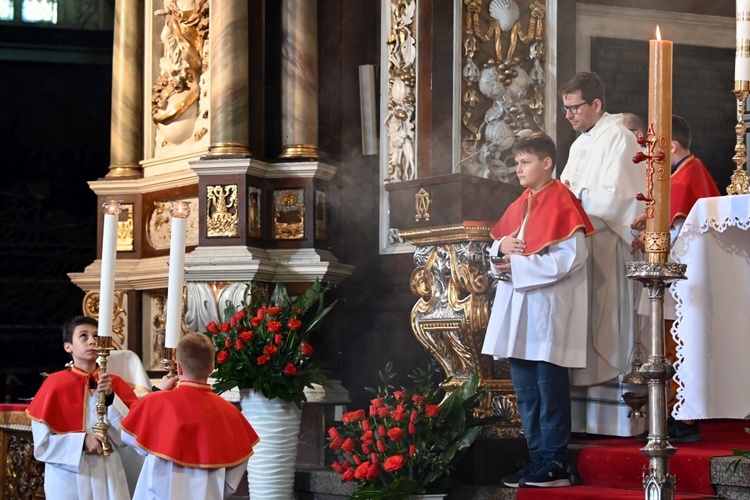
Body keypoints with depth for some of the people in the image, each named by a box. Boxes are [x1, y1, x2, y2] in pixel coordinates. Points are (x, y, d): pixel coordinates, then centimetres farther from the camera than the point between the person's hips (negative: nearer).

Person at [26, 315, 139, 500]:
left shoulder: (115, 384, 3)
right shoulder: (55, 383, -5)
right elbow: (42, 440, -6)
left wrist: (110, 398, -13)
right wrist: (81, 441, -18)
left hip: (108, 477, 2)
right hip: (69, 477, -2)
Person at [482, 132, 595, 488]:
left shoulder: (560, 203, -8)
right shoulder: (520, 205, 16)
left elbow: (570, 258, -17)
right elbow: (497, 246, 21)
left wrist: (519, 264, -16)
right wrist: (503, 244, -3)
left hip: (548, 308, -8)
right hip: (518, 308, 8)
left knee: (550, 388, -4)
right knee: (525, 389, 10)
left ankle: (555, 464, 1)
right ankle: (537, 458, 17)